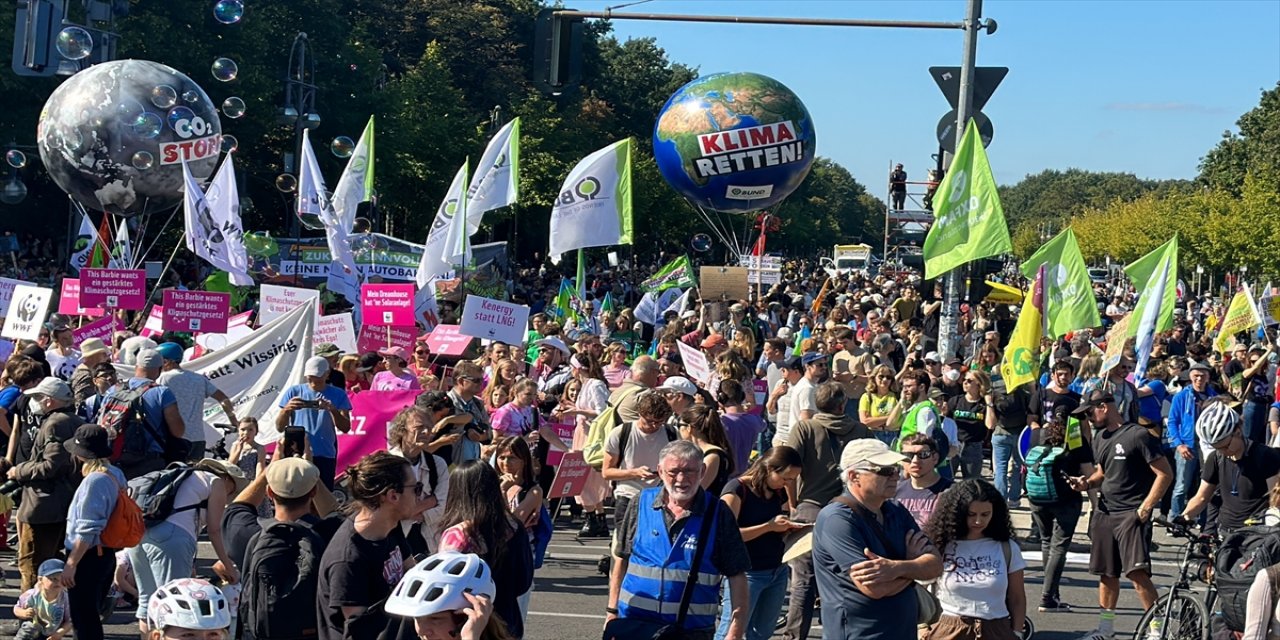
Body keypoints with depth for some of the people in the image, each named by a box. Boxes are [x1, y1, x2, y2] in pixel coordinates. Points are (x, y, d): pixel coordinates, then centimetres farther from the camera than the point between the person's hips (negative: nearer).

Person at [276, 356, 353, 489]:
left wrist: (333, 410, -19)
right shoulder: (294, 392, 6)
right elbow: (280, 427, 4)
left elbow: (345, 428, -2)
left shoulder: (338, 395, 7)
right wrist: (286, 409, -16)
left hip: (325, 456, 0)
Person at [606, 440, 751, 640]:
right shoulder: (641, 504, 2)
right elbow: (621, 559, 10)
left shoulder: (718, 514, -4)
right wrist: (612, 610, 7)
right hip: (633, 624, 2)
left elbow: (737, 576, -3)